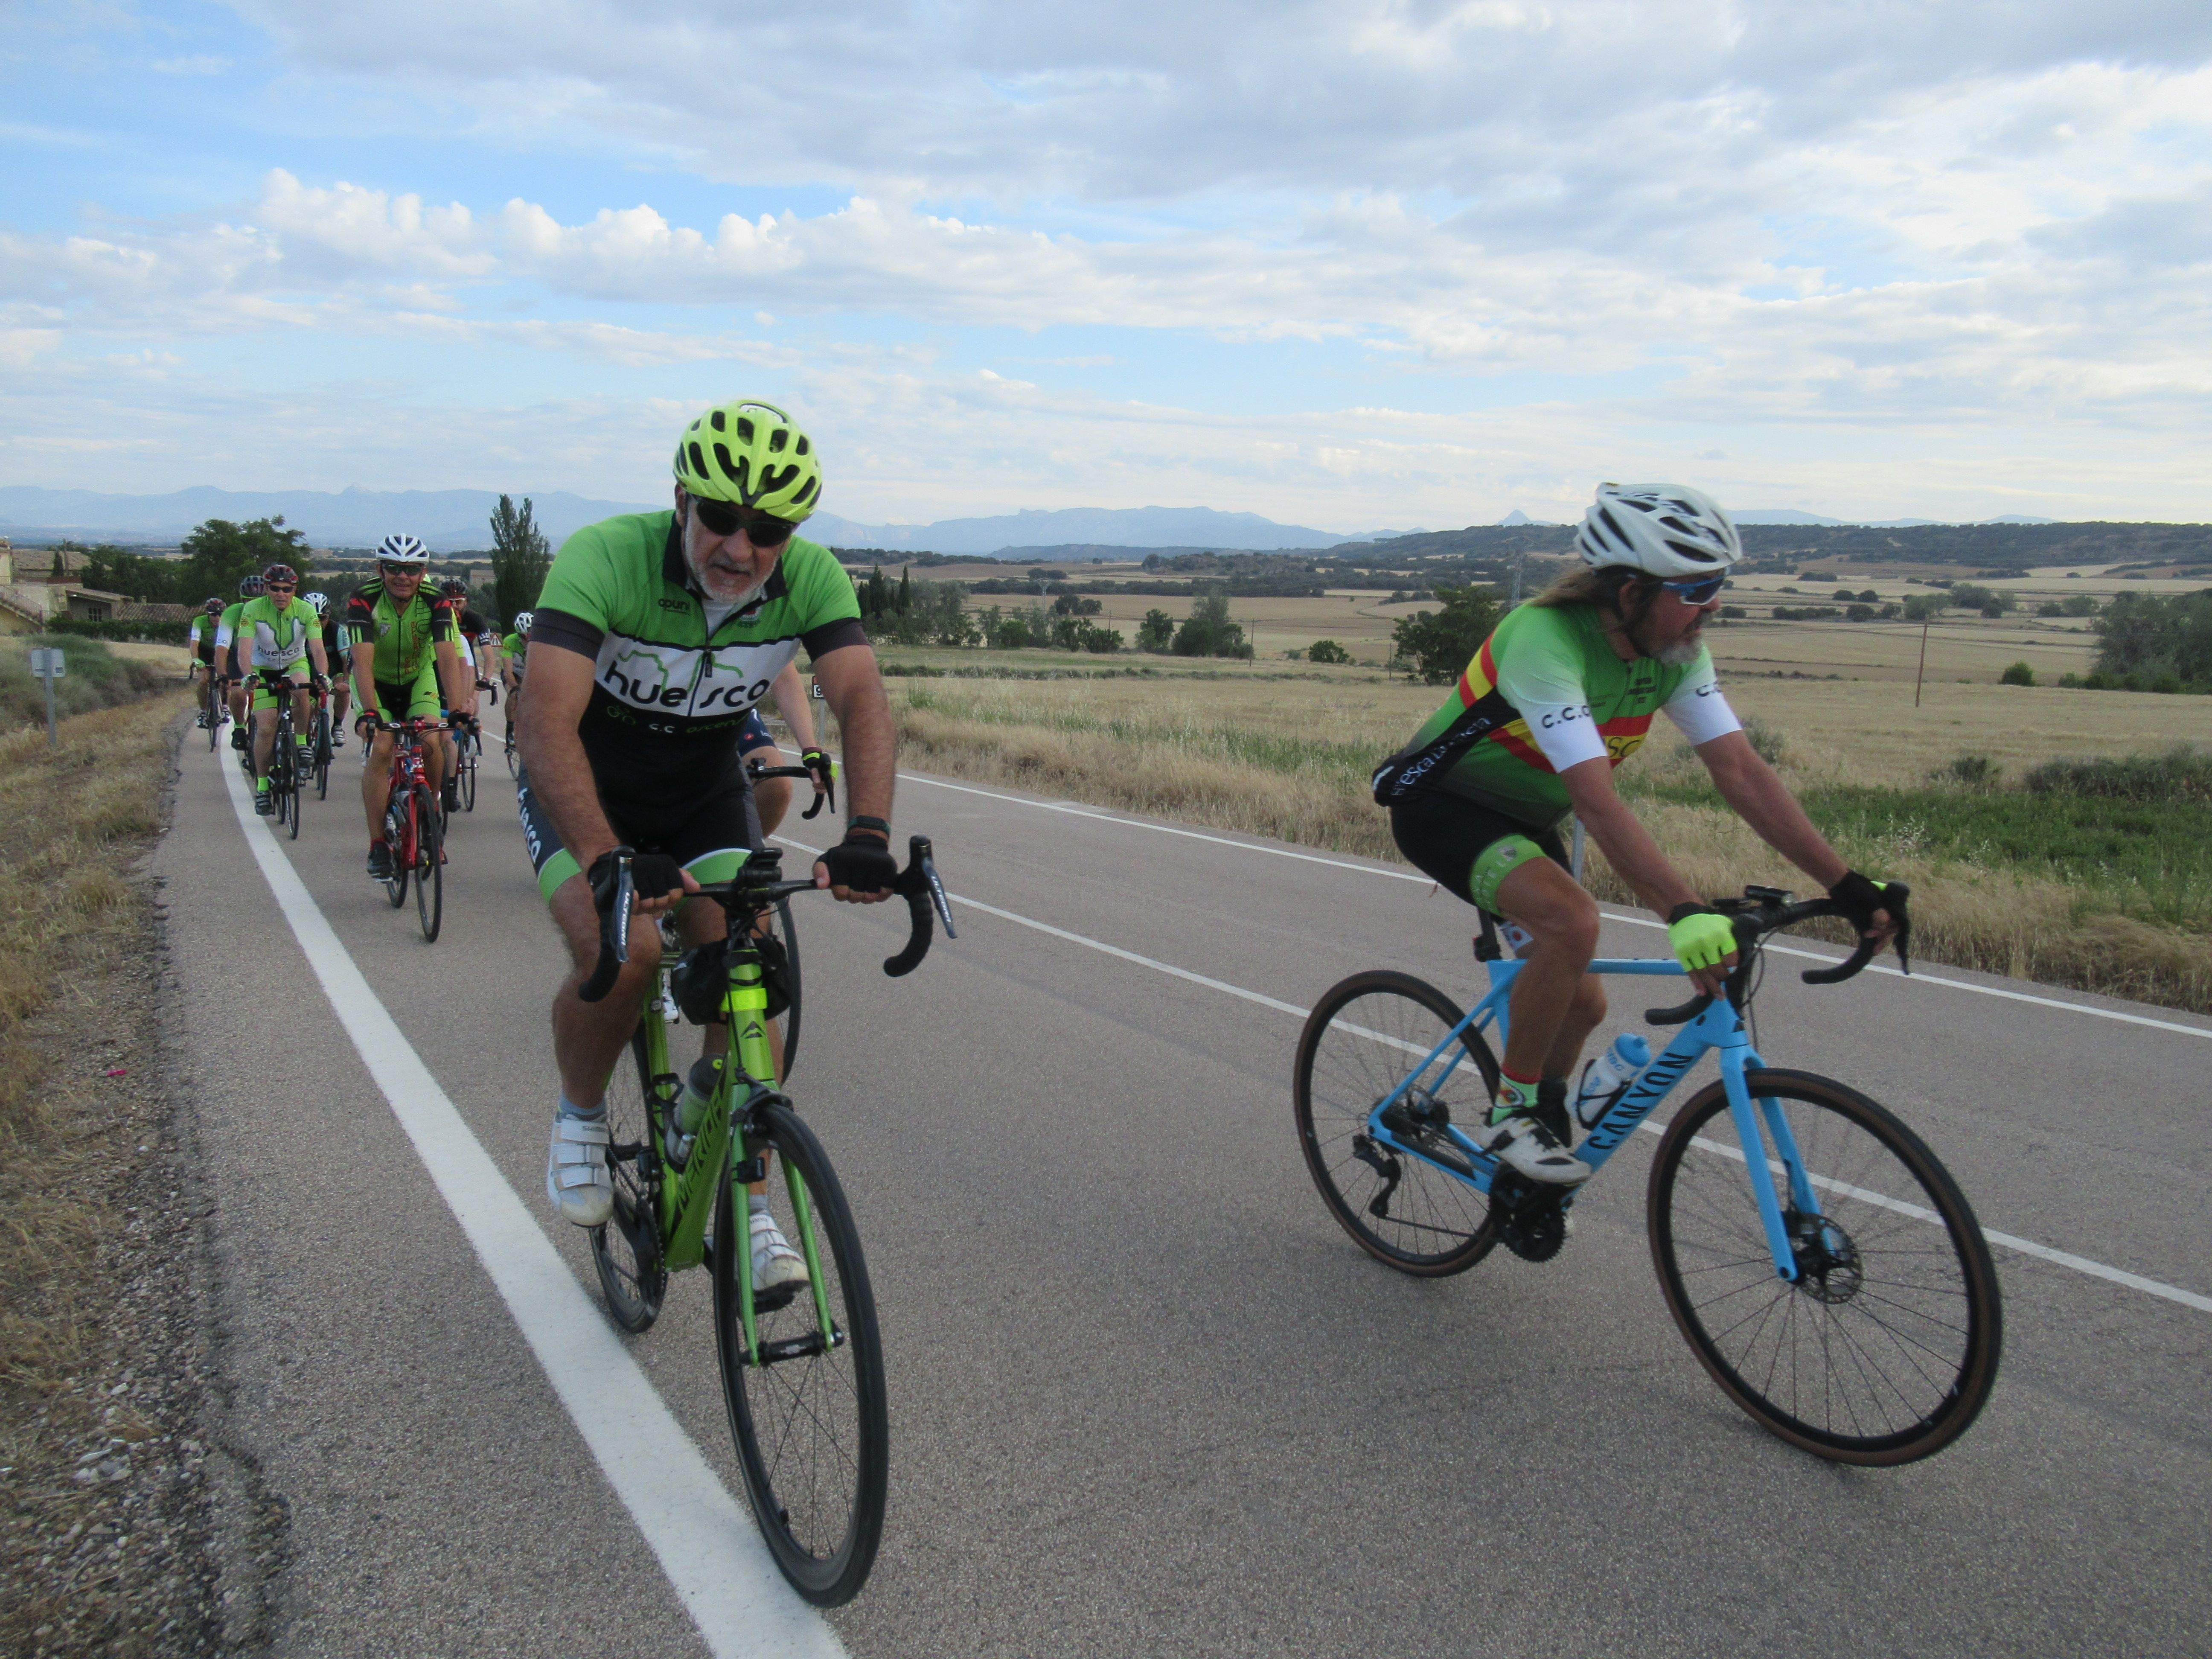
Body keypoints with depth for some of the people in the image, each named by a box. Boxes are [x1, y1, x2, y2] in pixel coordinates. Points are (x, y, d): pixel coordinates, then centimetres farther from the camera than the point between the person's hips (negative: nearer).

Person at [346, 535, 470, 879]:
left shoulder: (436, 603, -23)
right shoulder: (364, 600, -26)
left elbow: (448, 658, -34)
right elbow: (363, 661, -35)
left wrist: (457, 711, -46)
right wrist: (369, 713, -48)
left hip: (419, 677, 1)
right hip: (376, 681, -1)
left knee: (430, 744, -21)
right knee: (381, 747, -21)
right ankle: (378, 846, -14)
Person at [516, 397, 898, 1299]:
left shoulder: (812, 578, -20)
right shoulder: (603, 557, -31)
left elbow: (862, 701, -30)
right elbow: (547, 724, -40)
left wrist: (866, 836, -47)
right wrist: (607, 861, -53)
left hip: (706, 792, 3)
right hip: (584, 789, -3)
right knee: (621, 953, -27)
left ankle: (746, 1210, 1)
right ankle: (580, 1115, 5)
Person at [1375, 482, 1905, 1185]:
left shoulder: (1676, 651, -9)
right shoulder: (1545, 639, -33)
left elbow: (1742, 771, -12)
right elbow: (1597, 802, -41)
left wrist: (1848, 885, -19)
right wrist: (1684, 913, -49)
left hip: (1524, 819, 8)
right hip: (1444, 806, -8)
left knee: (1581, 1003, 7)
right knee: (1573, 921, -32)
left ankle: (1536, 1121, 34)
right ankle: (1510, 1115, -14)